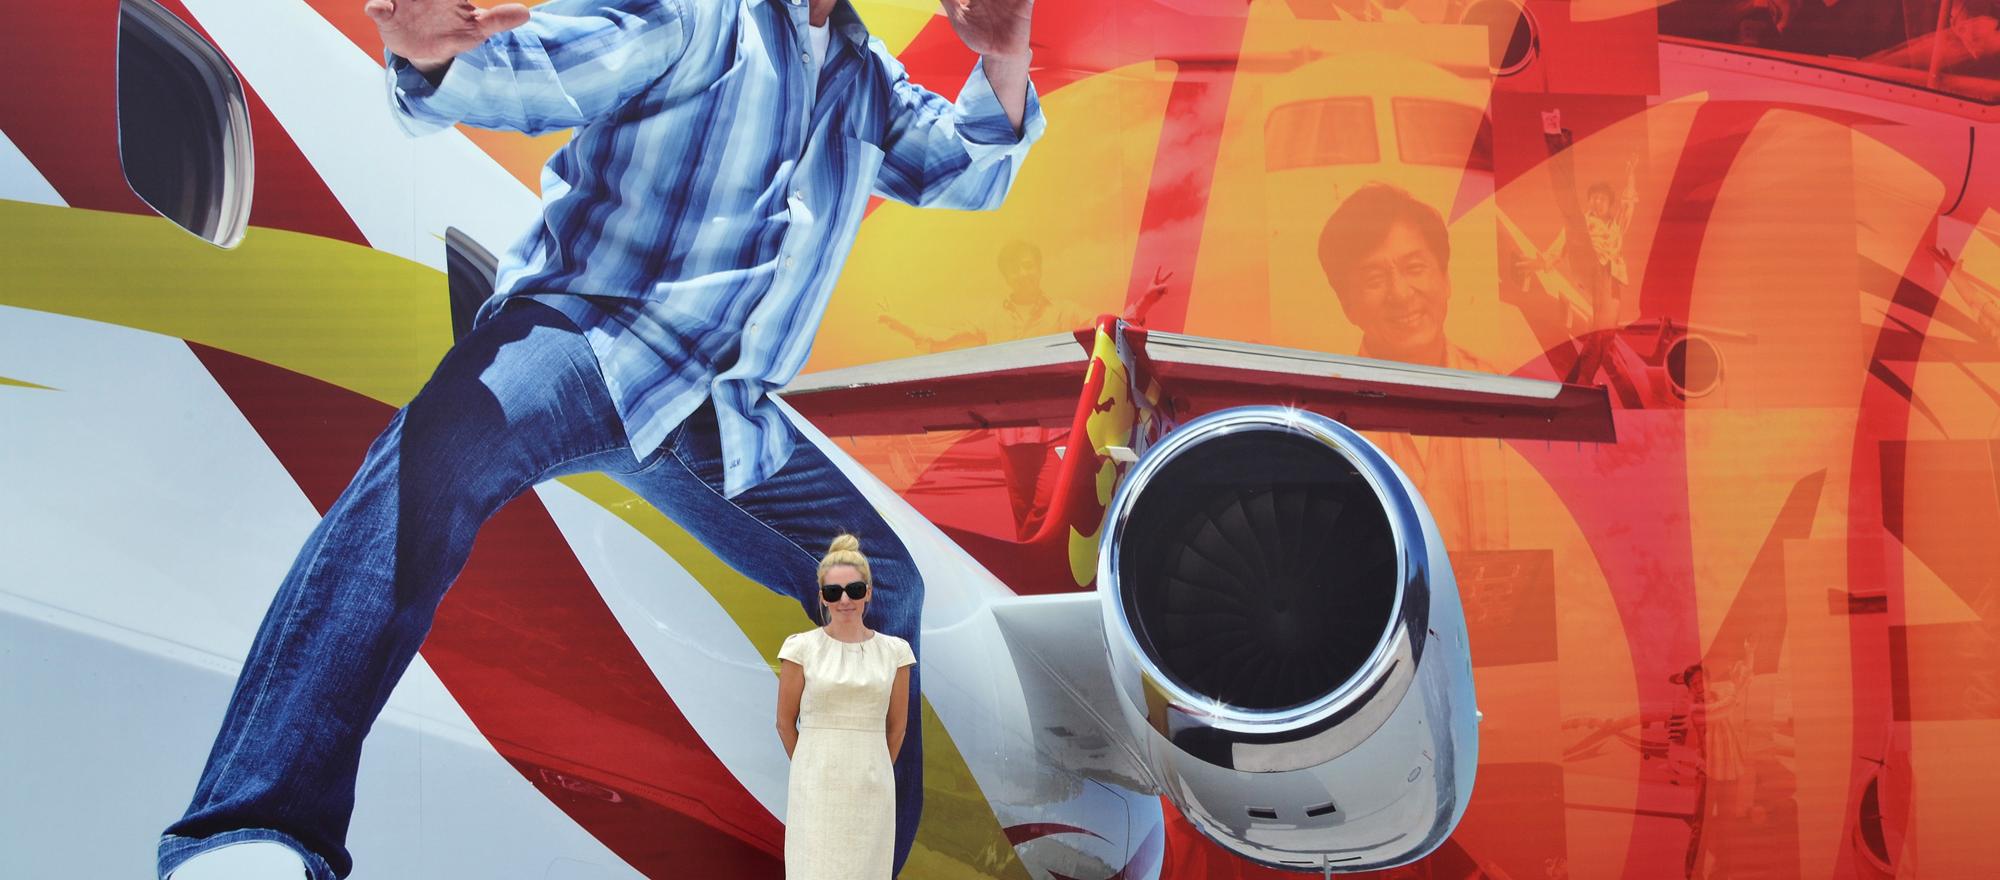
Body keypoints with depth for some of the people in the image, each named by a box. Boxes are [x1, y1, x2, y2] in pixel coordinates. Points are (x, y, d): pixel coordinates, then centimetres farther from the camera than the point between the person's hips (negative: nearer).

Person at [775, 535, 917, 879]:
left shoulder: (894, 651, 2)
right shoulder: (802, 648, -3)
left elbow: (897, 725, 11)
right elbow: (785, 722, 5)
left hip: (872, 787, 2)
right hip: (817, 786, -2)